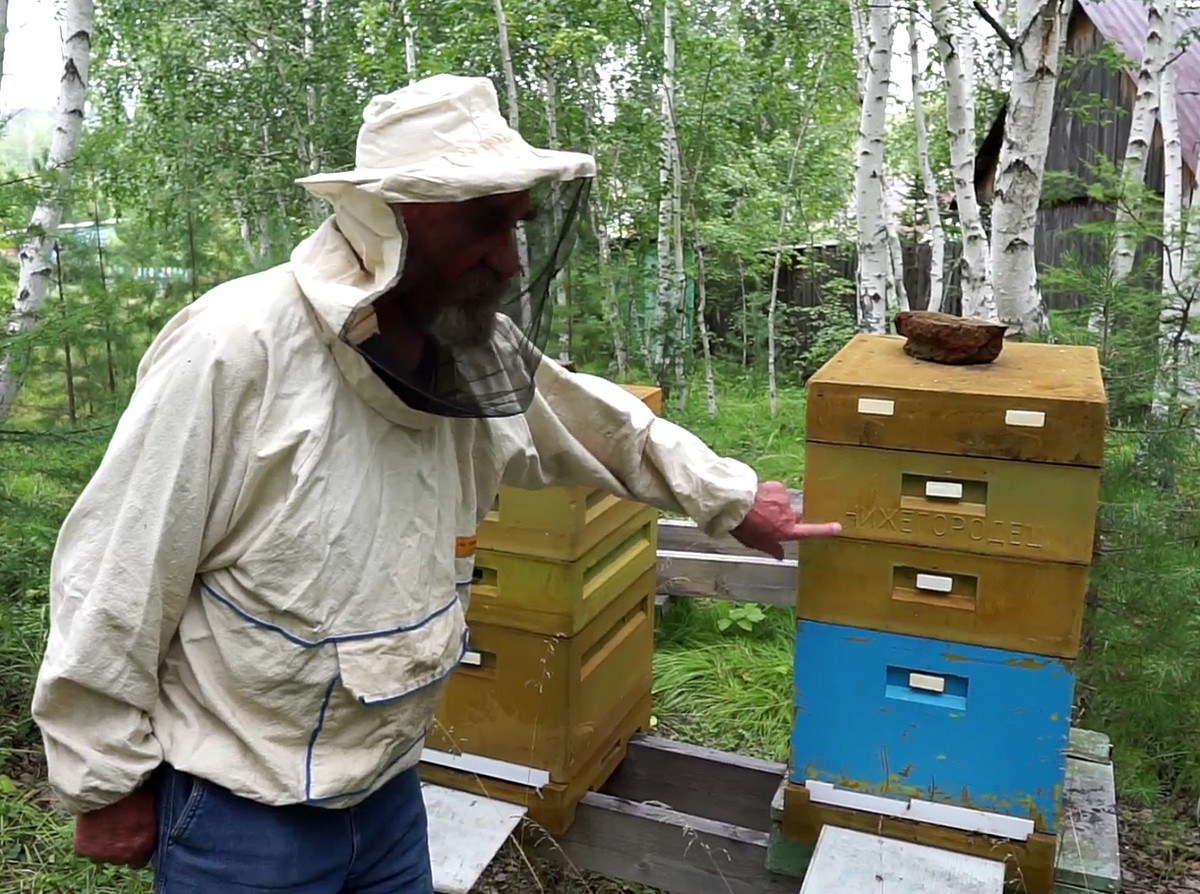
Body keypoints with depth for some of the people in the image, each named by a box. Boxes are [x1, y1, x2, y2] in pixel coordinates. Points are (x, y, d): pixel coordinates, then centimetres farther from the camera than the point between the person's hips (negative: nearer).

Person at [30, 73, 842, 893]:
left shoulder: (477, 354, -5)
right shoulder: (237, 351, -24)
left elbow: (605, 426, 13)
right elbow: (117, 578, -18)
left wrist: (731, 496, 20)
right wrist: (108, 783, -10)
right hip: (239, 812, -5)